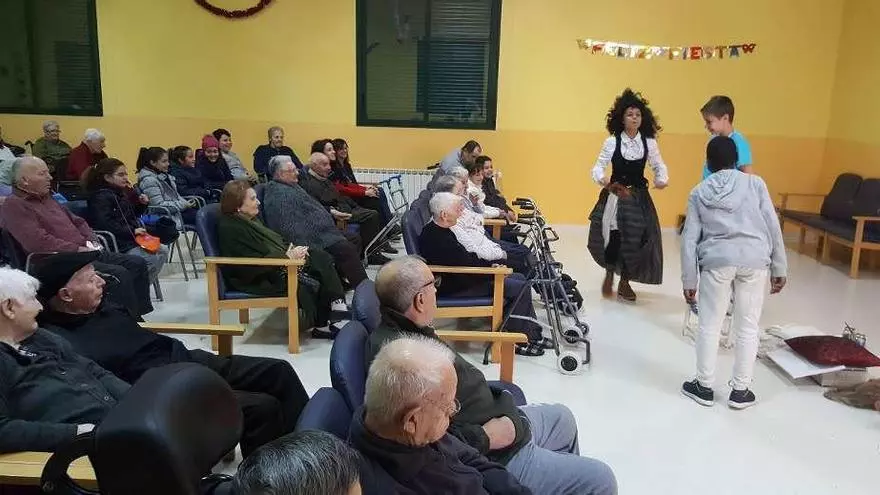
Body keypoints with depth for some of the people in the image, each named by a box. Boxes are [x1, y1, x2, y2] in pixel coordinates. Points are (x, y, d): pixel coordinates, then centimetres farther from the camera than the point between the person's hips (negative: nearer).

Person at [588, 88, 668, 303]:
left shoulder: (649, 142, 1)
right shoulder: (612, 142, -7)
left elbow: (659, 166, 12)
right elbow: (598, 167, -8)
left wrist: (662, 180, -9)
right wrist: (607, 183, -27)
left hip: (639, 196, 3)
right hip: (615, 194, -2)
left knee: (636, 240, 2)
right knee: (613, 238, -11)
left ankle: (625, 282, 22)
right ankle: (609, 274, 19)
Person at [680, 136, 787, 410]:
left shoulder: (699, 192, 10)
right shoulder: (755, 183, 8)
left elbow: (689, 239, 6)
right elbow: (773, 226, 4)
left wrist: (689, 280, 10)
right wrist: (778, 268, 10)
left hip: (717, 261, 0)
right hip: (754, 260, 0)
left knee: (709, 326, 11)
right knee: (747, 327, 11)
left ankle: (704, 387, 20)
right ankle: (740, 391, 20)